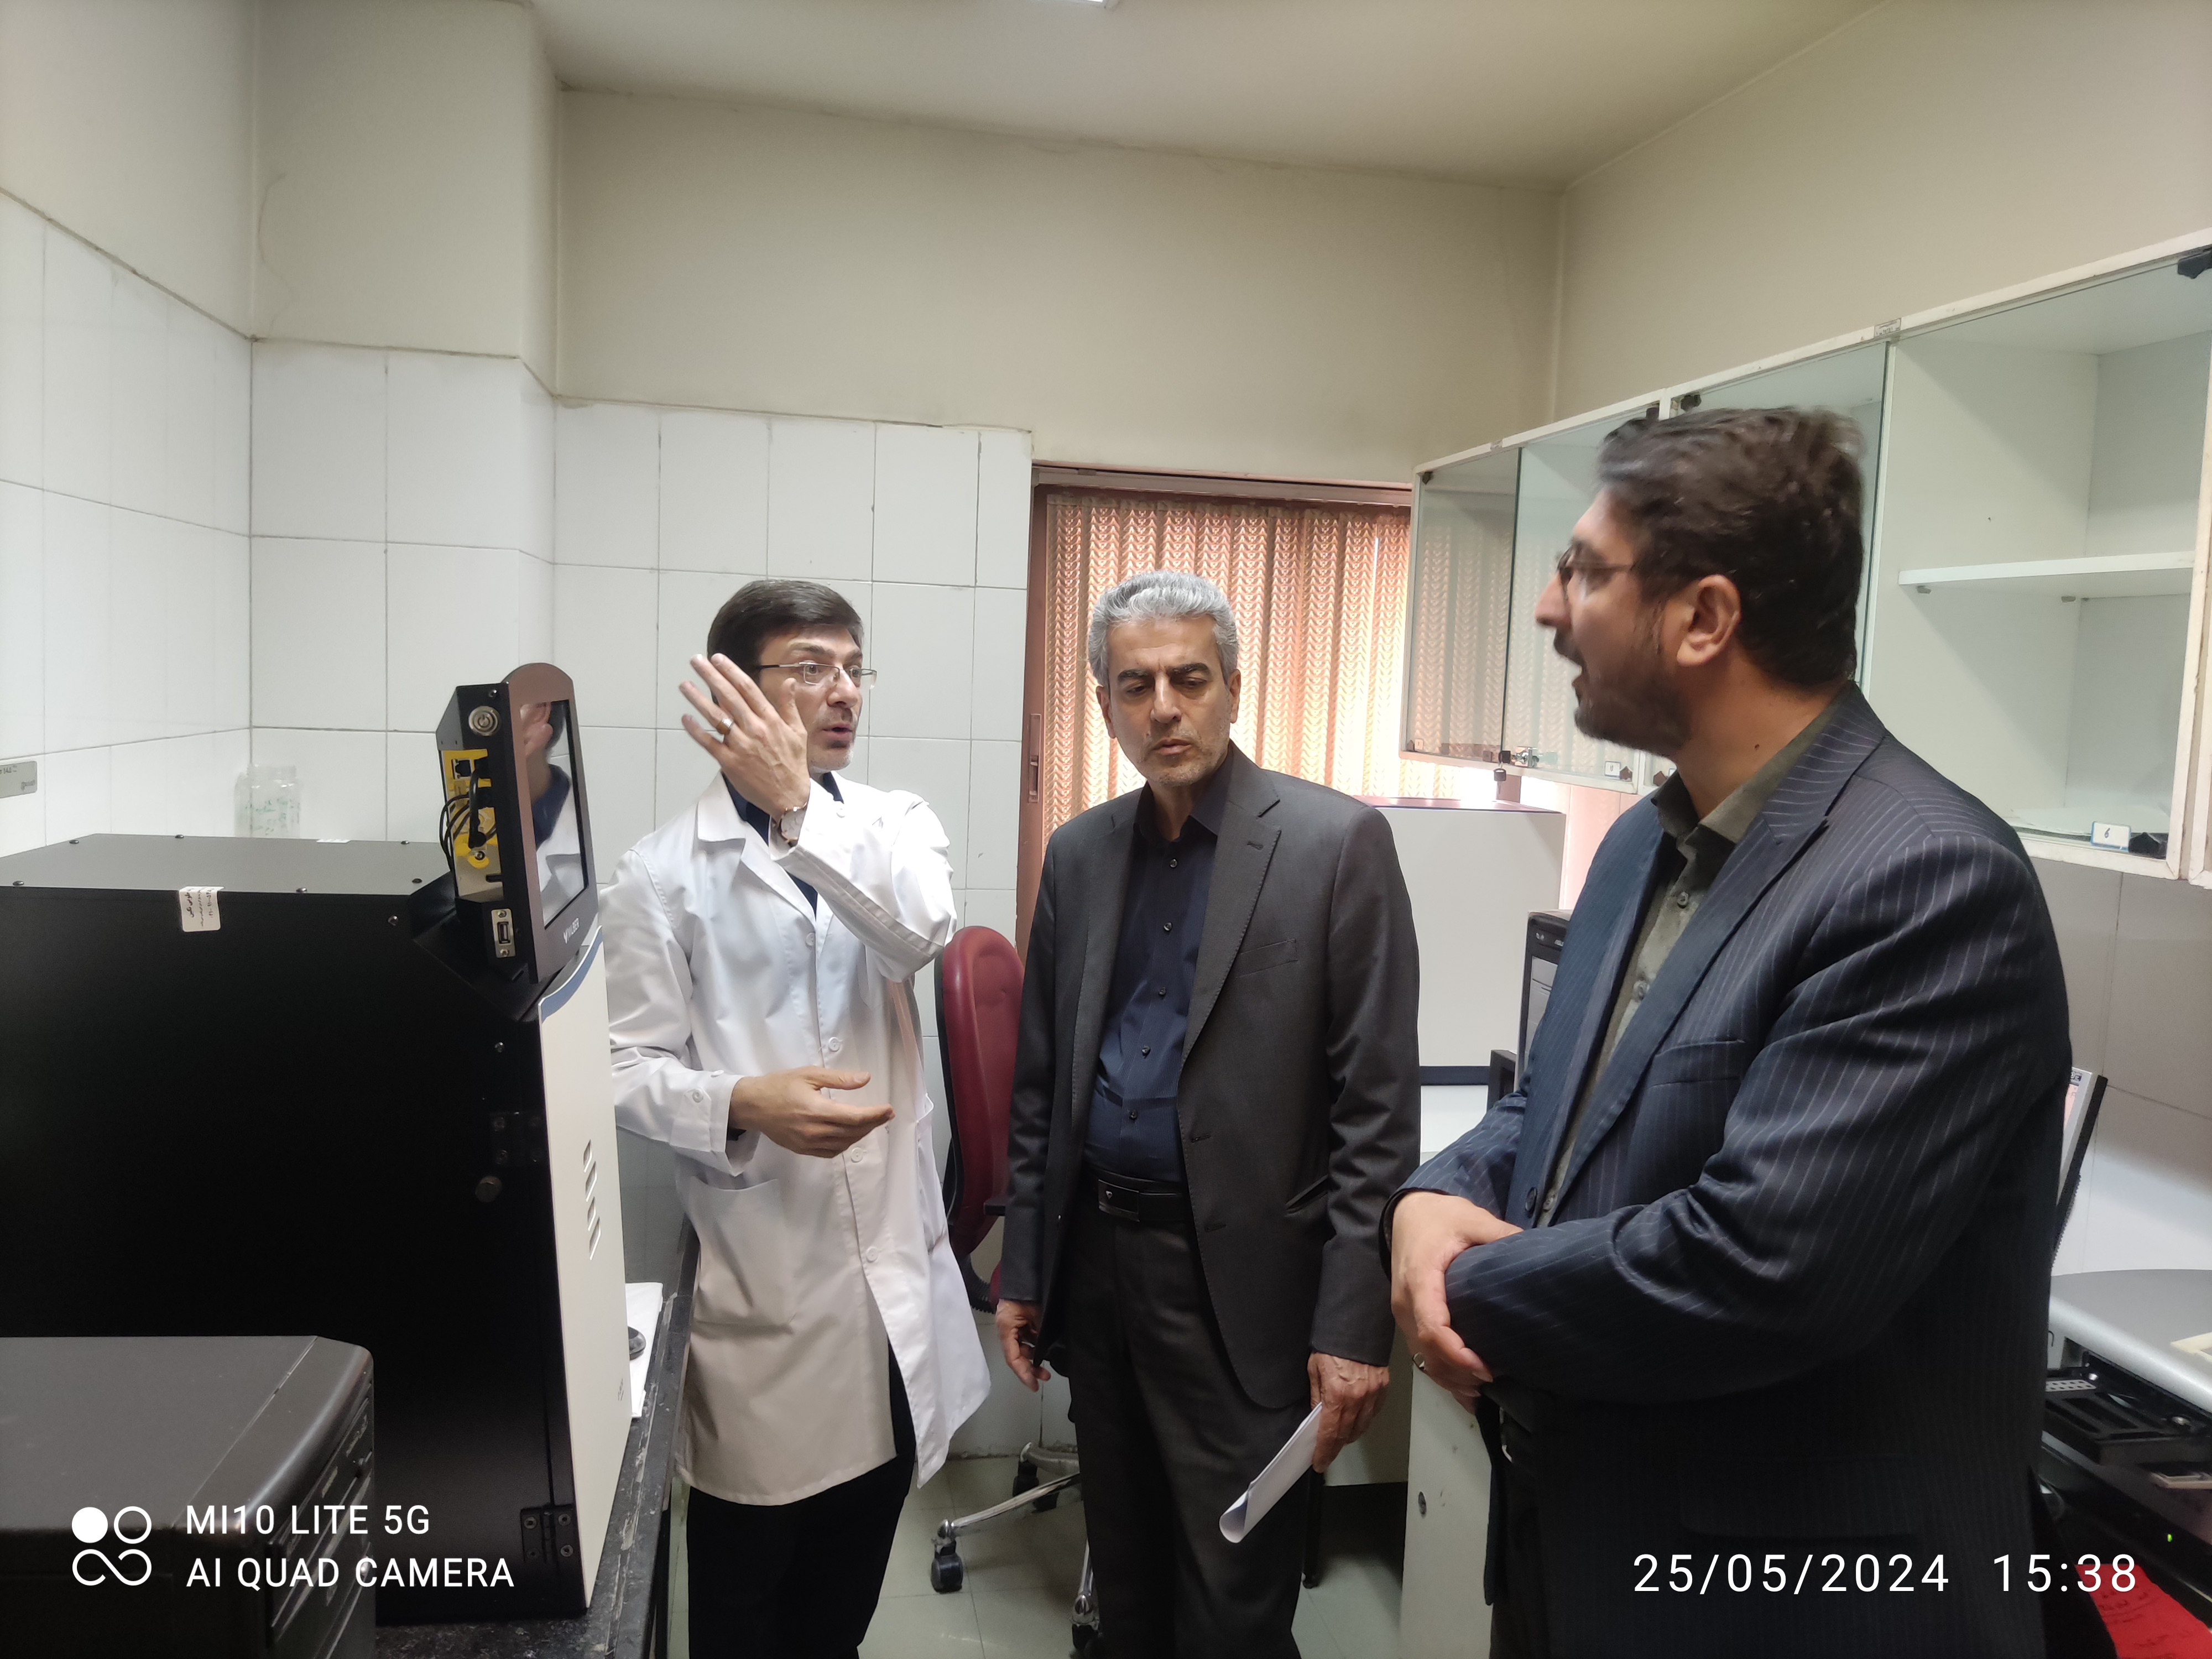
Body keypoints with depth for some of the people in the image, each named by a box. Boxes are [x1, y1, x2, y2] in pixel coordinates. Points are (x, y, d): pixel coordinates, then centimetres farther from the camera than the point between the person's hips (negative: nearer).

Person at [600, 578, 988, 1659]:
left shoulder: (896, 825, 4)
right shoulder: (663, 872, -5)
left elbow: (922, 931, -18)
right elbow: (630, 1071, -7)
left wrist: (797, 803, -24)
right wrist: (743, 1105, -25)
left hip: (895, 1274, 3)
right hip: (758, 1288, -3)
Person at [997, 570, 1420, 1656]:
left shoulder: (1337, 843, -10)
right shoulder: (1078, 854, 6)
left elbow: (1378, 1104, -12)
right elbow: (1041, 1083, 12)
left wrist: (1354, 1323, -14)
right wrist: (1021, 1269, 11)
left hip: (1241, 1279, -5)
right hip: (1095, 1259, 5)